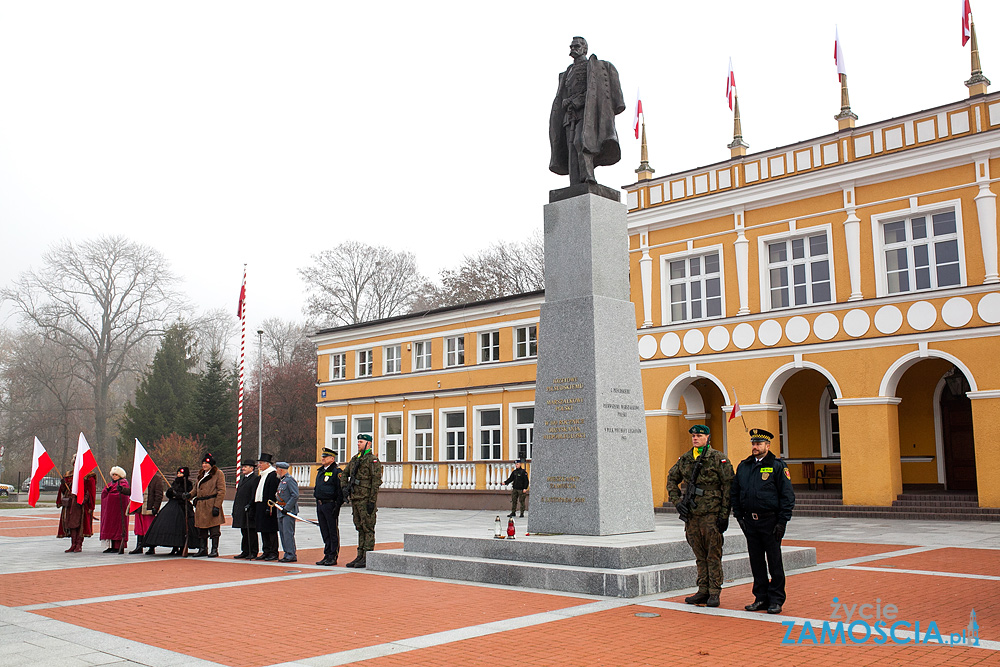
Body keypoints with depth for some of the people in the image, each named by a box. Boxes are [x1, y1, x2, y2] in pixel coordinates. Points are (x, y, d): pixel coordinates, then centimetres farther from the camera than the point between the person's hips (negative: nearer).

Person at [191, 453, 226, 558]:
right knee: (201, 529, 8)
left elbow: (221, 491, -9)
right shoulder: (202, 475, 20)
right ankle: (203, 549, 16)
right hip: (201, 506, 7)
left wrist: (217, 506, -16)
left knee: (214, 529, -4)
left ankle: (214, 550, 1)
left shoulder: (218, 474, -3)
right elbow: (196, 489, 24)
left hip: (212, 505, -7)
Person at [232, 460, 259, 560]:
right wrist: (235, 508, 17)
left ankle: (253, 552, 2)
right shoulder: (242, 477, 18)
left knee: (251, 531, -3)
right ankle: (245, 551, 18)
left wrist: (249, 506, -20)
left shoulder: (256, 478, -9)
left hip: (249, 510, -9)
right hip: (241, 510, 9)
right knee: (244, 531, 12)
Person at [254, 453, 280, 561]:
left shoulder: (273, 475, -12)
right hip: (260, 506, 9)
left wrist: (270, 506, -22)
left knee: (271, 530, -5)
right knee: (263, 530, 11)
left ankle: (274, 553, 0)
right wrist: (255, 505, 15)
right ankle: (266, 552, 17)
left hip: (268, 507, -9)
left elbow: (272, 492, -18)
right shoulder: (262, 476, 17)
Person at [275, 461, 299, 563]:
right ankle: (287, 554, 16)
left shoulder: (290, 480, -12)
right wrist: (276, 502, 13)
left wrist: (287, 508, -20)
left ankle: (291, 555, -7)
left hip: (289, 510, -10)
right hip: (281, 511, 10)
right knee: (282, 533, 10)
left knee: (288, 533, -10)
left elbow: (295, 495, -19)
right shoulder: (281, 480, 18)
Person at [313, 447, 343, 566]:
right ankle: (327, 555, 18)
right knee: (325, 532, 12)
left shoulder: (336, 472, -9)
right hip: (320, 505, 8)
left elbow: (341, 490, -13)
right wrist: (318, 504, 18)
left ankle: (333, 557, 3)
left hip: (330, 505, -8)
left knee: (333, 532, -1)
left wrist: (337, 506, -18)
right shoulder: (320, 471, 16)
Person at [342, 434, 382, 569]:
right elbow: (344, 474, 28)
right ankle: (360, 556, 15)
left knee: (368, 528, -5)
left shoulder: (373, 460, -8)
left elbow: (376, 481, -13)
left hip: (366, 499, -8)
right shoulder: (354, 459, 16)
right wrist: (345, 488, 10)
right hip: (355, 498, 8)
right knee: (360, 528, 11)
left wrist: (372, 501, -18)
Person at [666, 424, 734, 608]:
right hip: (691, 515, 5)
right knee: (700, 556, 11)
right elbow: (671, 479, 22)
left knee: (713, 555, -1)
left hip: (712, 514, -5)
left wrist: (724, 514, -10)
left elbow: (728, 486, -6)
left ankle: (714, 593, 6)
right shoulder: (684, 459, 11)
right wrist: (677, 502, 9)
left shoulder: (718, 459, -4)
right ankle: (703, 591, 18)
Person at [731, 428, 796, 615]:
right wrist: (739, 517, 8)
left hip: (770, 521, -5)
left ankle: (776, 600, 10)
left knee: (774, 561, 1)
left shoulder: (777, 466, -4)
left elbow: (788, 495, -6)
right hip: (750, 521, 5)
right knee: (756, 561, 9)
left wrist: (782, 522, -10)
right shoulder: (743, 466, 10)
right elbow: (735, 493, 16)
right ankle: (761, 598, 19)